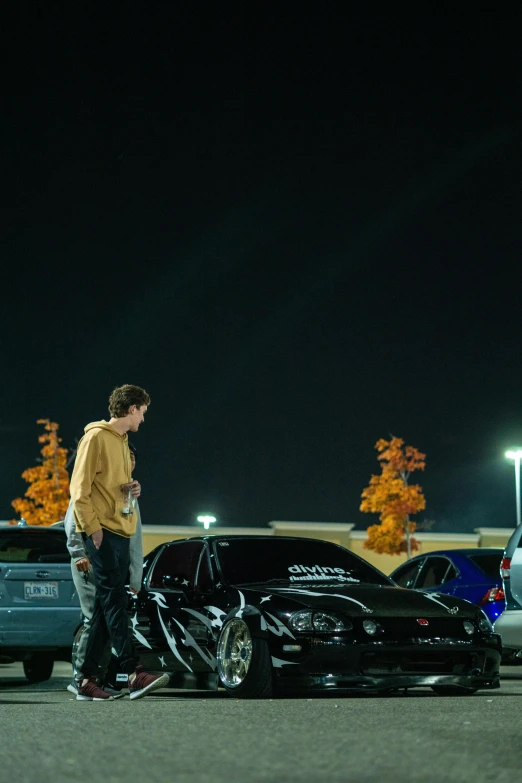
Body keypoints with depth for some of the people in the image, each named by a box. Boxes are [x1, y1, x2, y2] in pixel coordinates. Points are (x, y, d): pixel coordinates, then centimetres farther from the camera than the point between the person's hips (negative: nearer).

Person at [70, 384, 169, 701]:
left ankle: (88, 680, 8)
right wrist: (92, 527, -17)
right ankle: (133, 673, -22)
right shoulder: (97, 437, -6)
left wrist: (131, 489, 8)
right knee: (114, 600, -14)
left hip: (121, 531, 9)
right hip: (102, 532, -9)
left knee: (107, 605, 6)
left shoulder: (123, 442, 22)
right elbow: (80, 487, -11)